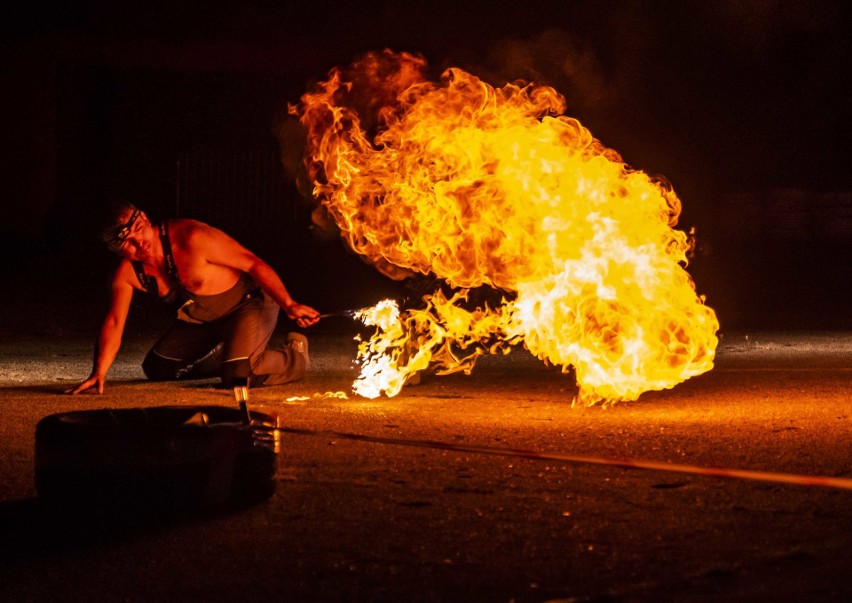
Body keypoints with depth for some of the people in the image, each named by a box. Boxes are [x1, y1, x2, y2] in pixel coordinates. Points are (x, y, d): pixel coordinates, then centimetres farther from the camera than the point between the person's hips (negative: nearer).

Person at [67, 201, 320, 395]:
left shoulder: (190, 238, -32)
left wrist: (288, 305, -36)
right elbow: (113, 323, -5)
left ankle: (294, 356, 3)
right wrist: (98, 373, -18)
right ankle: (231, 356, 23)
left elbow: (254, 263, -29)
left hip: (250, 302, -7)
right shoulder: (127, 273, -12)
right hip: (202, 320, 7)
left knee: (239, 376, -28)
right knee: (156, 367, 7)